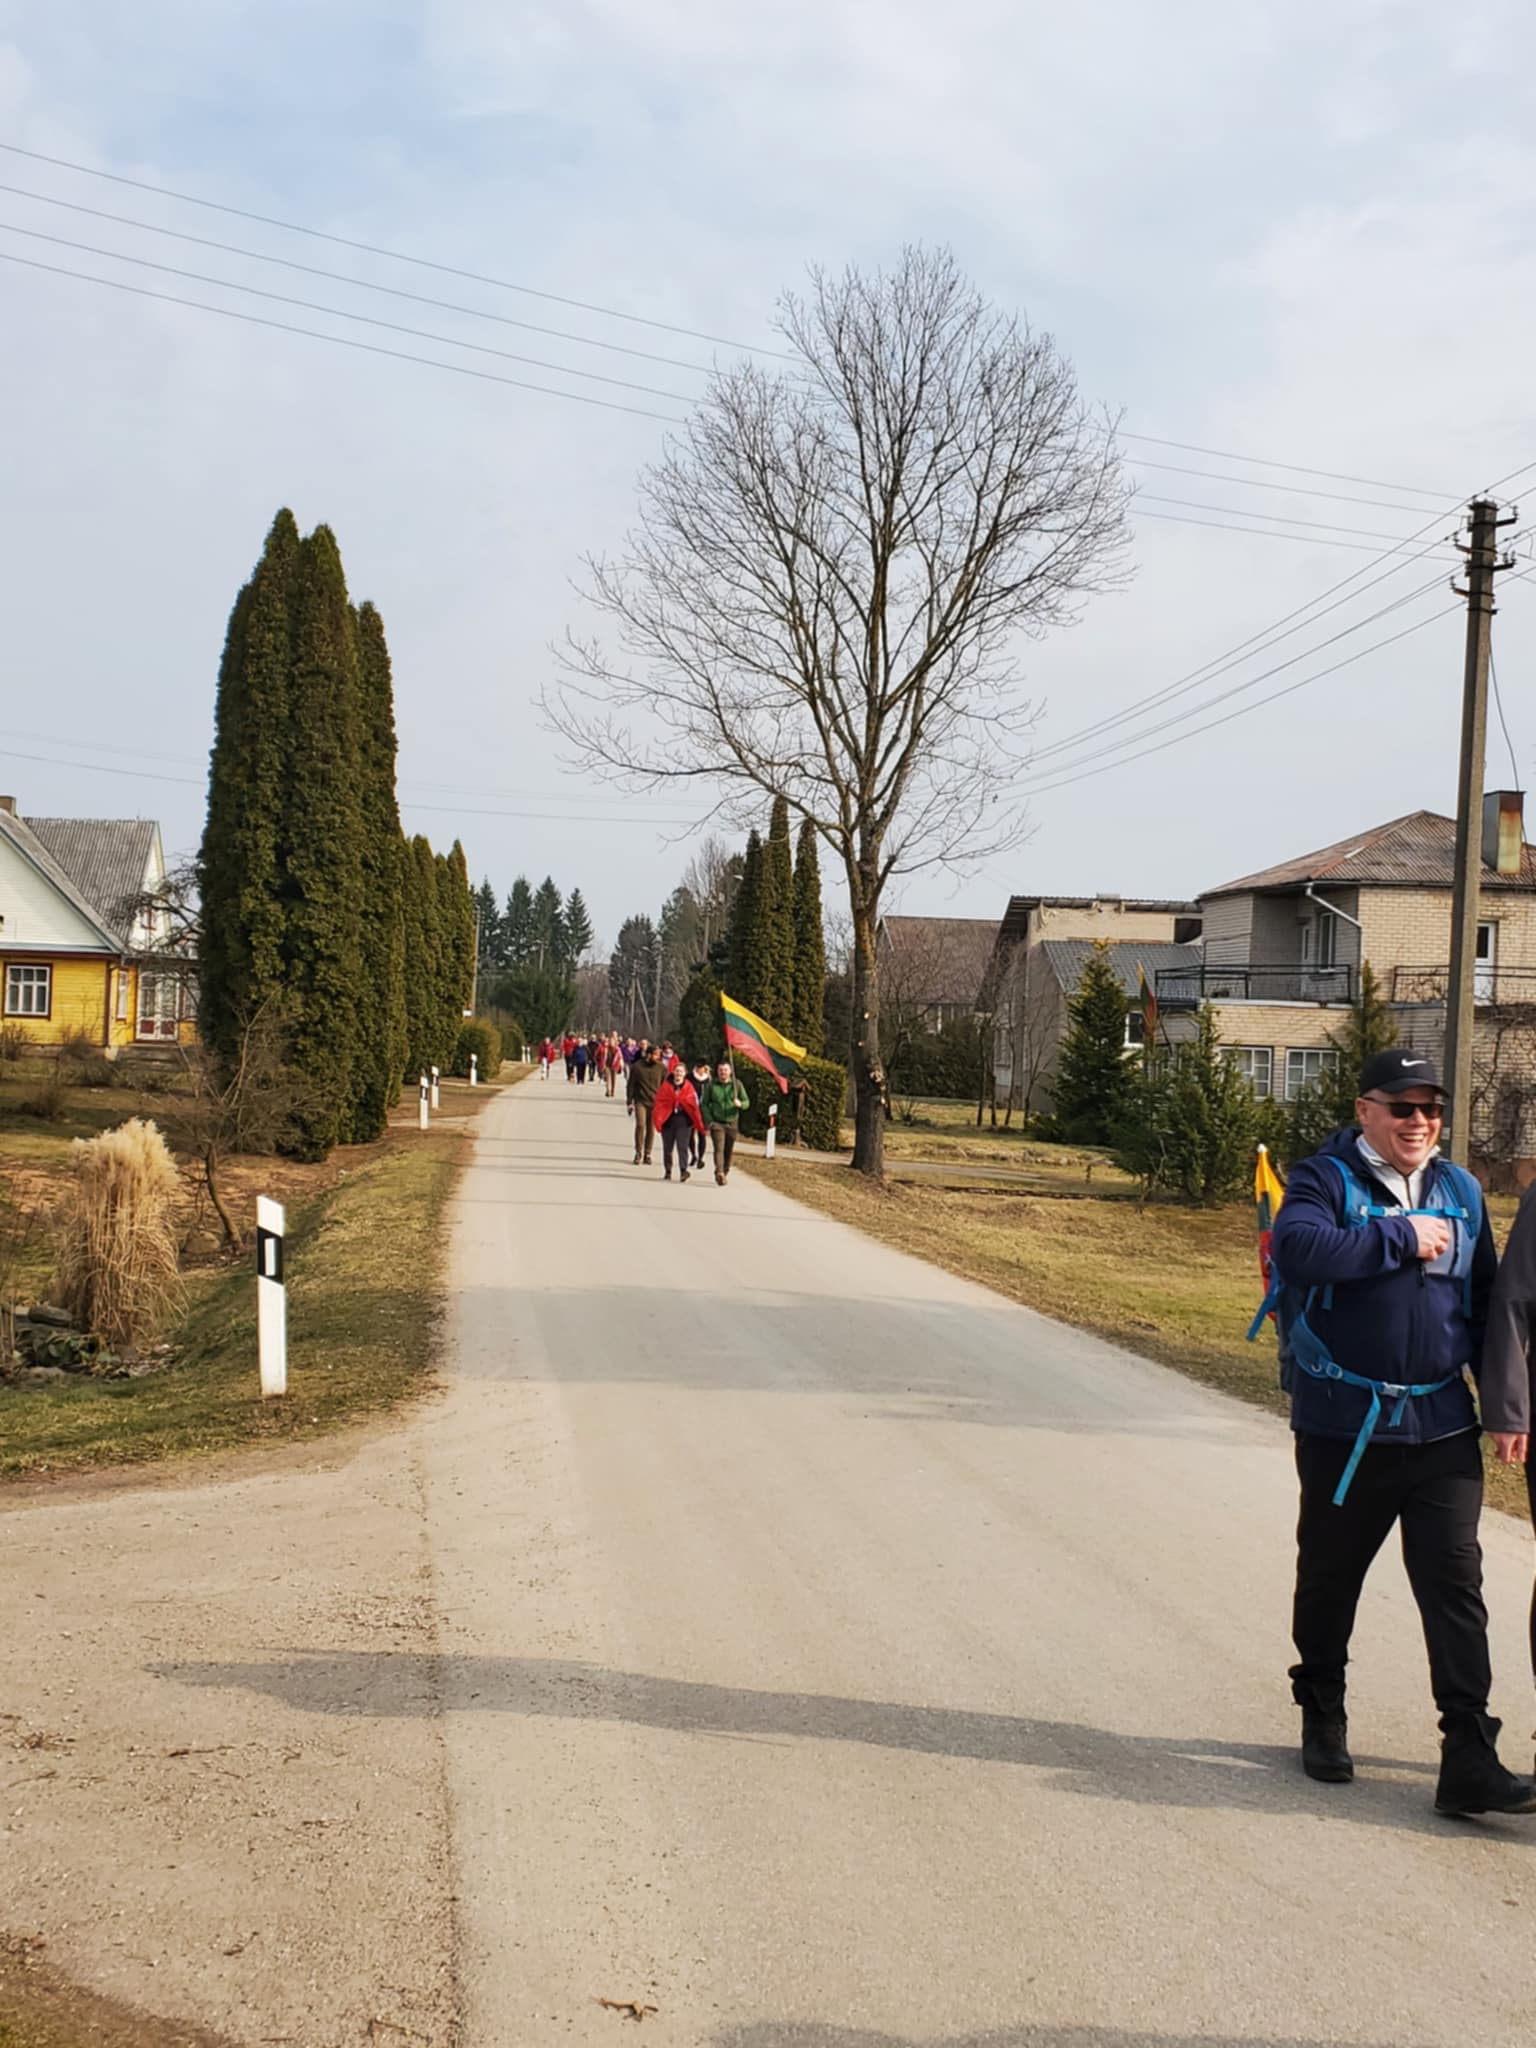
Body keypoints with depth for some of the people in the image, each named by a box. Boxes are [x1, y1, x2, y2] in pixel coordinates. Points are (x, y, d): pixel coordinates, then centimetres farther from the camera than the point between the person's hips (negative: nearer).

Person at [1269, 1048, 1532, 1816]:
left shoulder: (1460, 1191, 9)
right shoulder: (1324, 1180, -6)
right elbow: (1299, 1251, -27)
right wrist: (1403, 1238, -20)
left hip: (1442, 1428, 3)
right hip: (1344, 1428, -3)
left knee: (1455, 1588, -1)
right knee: (1330, 1578, 12)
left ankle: (1470, 1759, 2)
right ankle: (1323, 1716, 32)